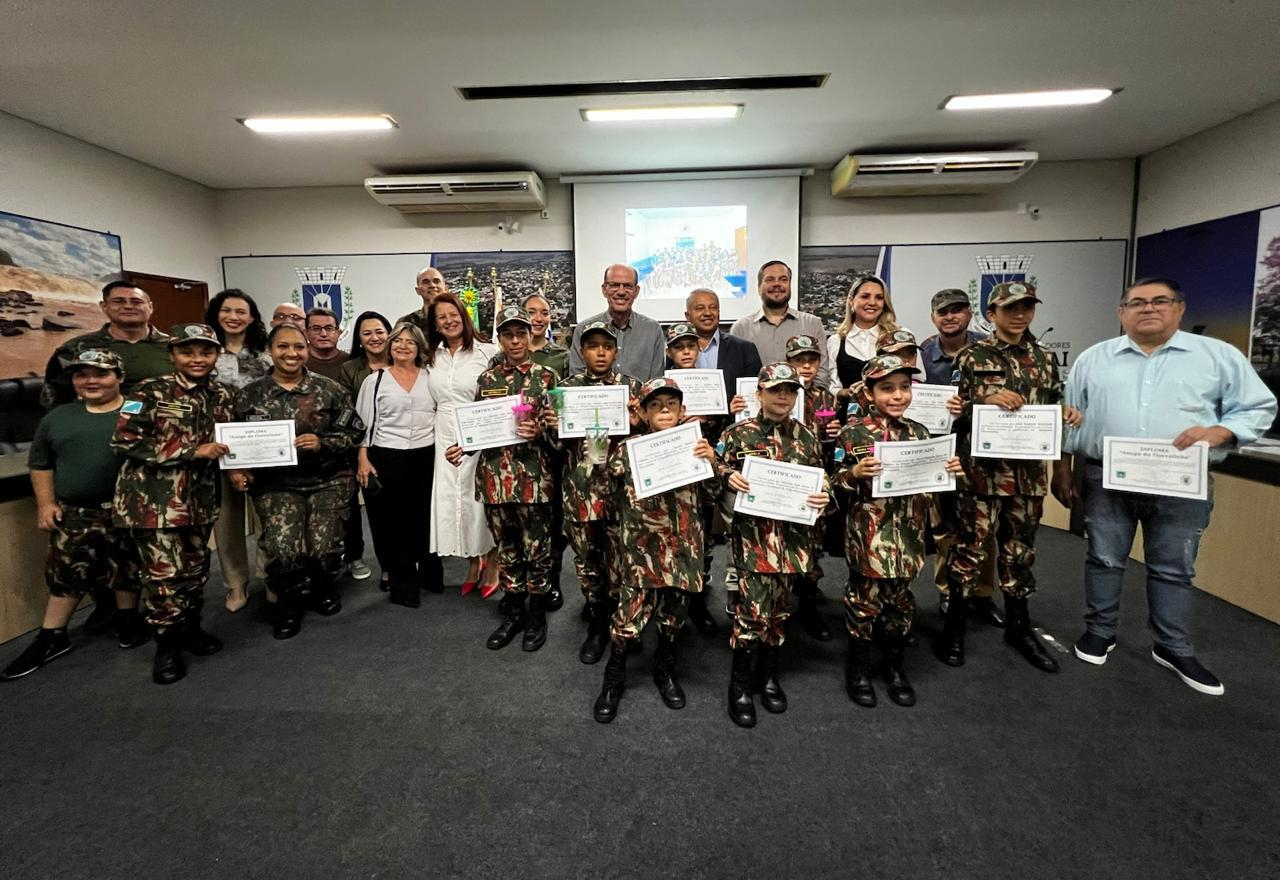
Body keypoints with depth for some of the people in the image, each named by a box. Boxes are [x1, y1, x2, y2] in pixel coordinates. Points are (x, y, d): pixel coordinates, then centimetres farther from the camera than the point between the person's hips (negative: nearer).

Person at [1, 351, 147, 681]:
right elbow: (39, 463, 18)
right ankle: (51, 638, 25)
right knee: (65, 573, 10)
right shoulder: (58, 417, 10)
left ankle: (129, 624, 28)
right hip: (72, 513, 4)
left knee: (126, 570, 8)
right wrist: (45, 504, 9)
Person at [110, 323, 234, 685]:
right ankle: (167, 645, 15)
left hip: (200, 495, 5)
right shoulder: (150, 392, -9)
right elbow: (125, 440, -15)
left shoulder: (222, 395, 6)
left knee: (196, 567, 15)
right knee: (164, 572, -1)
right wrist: (192, 451, -18)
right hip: (154, 496, -5)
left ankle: (190, 628, 34)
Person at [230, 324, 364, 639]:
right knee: (282, 550, -15)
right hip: (275, 484, 1)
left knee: (325, 548, -6)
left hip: (328, 481, 0)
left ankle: (324, 589, 30)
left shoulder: (329, 389, 0)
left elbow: (354, 431, 0)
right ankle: (288, 605, 15)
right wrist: (237, 470, -8)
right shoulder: (250, 394, 4)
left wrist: (322, 443, -15)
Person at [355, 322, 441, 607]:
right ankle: (403, 584, 17)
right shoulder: (375, 380, 3)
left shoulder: (430, 378, 9)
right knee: (394, 521, 4)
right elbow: (364, 423, 2)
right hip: (387, 459, -2)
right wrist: (363, 460, -6)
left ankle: (430, 574, 29)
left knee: (426, 518, 10)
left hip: (427, 457, 2)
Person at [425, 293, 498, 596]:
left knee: (481, 497, 2)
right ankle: (473, 564, 24)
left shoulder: (488, 352, -5)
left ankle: (492, 565, 19)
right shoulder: (432, 357, 11)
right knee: (451, 498, 6)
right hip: (446, 438, 5)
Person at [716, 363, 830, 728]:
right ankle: (739, 685, 14)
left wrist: (823, 499, -8)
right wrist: (729, 477, -19)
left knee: (778, 608, 14)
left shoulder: (807, 438, 7)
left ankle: (768, 675, 34)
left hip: (792, 534, 4)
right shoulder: (739, 433, -2)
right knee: (753, 609, -6)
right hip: (752, 532, -3)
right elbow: (719, 472, 2)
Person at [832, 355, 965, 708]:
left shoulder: (920, 432, 7)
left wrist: (950, 470, -3)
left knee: (900, 600, 16)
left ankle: (894, 666, 35)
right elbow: (835, 483, -7)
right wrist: (855, 473, -26)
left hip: (908, 535, 5)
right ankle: (857, 668, 26)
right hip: (867, 535, -4)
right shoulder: (854, 433, -8)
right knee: (865, 599, 7)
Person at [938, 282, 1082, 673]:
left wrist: (1067, 414, -2)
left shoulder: (1044, 359, 13)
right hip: (982, 469, -5)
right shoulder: (972, 357, -2)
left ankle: (1018, 626, 29)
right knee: (970, 548, 0)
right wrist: (985, 399, -22)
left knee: (1020, 549, 15)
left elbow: (1052, 407, 19)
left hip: (1029, 471, 5)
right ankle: (953, 625, 14)